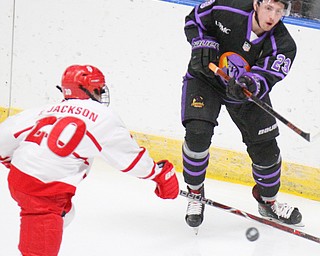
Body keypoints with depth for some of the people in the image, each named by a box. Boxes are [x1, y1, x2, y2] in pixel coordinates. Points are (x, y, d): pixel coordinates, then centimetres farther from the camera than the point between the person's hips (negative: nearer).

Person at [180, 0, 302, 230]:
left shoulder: (283, 45, -23)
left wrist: (251, 85, -54)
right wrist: (203, 45, -23)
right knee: (197, 134, -22)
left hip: (247, 92, 2)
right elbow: (194, 20, -6)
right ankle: (195, 192, 4)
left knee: (266, 149, 1)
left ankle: (268, 201, 30)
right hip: (205, 78, -2)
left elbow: (265, 80, -32)